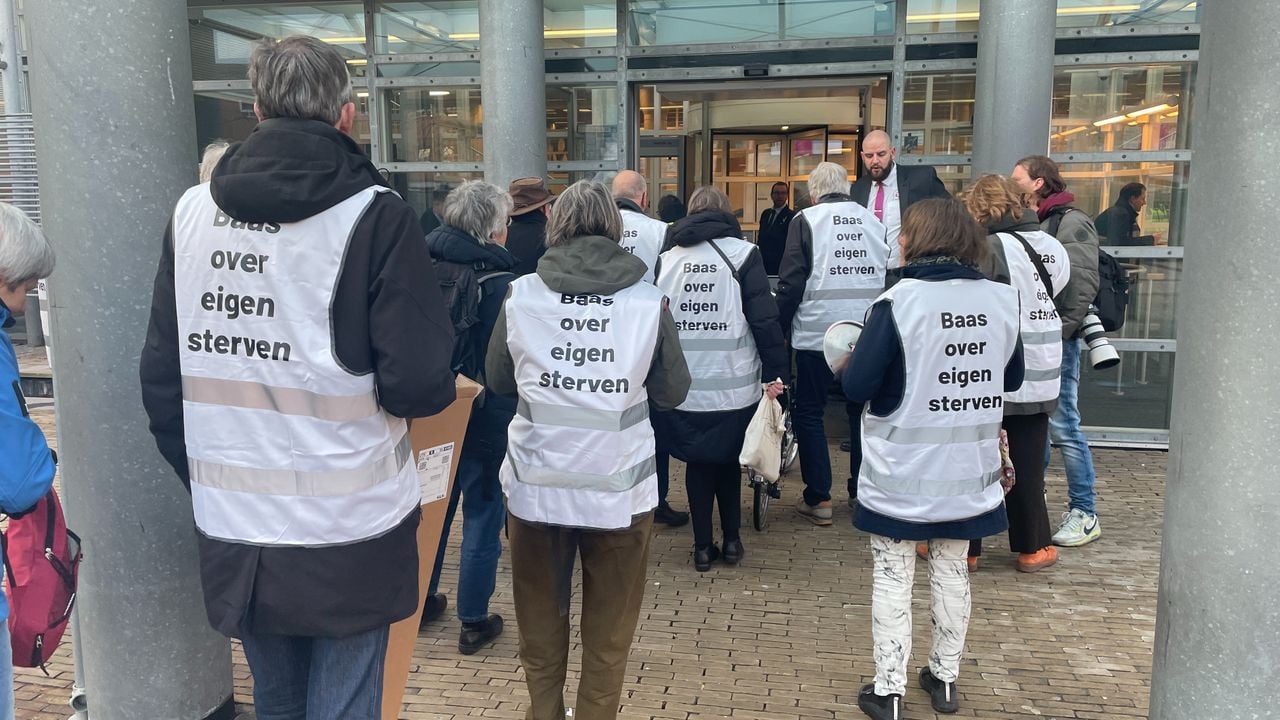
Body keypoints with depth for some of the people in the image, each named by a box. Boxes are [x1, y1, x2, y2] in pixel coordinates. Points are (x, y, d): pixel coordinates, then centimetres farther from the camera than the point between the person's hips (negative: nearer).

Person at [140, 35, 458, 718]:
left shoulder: (192, 212, 2)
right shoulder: (376, 217, -13)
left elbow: (161, 376, 5)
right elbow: (418, 385, -18)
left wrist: (205, 478, 17)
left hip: (231, 534, 5)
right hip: (348, 539, -4)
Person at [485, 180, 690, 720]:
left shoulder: (520, 295, -5)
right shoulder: (649, 301, -7)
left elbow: (498, 381, 7)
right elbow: (673, 392, 1)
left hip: (536, 486, 1)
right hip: (619, 488, -1)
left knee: (540, 622, 20)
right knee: (609, 633, 15)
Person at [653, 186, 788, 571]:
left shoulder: (667, 258, 7)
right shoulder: (743, 253, -3)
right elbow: (764, 319, -9)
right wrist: (776, 371, -4)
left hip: (681, 385, 2)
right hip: (733, 383, -2)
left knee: (698, 461, 14)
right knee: (729, 459, 17)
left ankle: (703, 546, 17)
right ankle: (731, 540, 22)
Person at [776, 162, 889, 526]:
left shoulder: (806, 219, -3)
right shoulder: (873, 220, 10)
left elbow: (792, 280, -9)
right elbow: (890, 274, 14)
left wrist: (779, 328, -2)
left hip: (818, 329, -4)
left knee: (808, 411, 7)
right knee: (863, 410, 16)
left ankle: (818, 498, 7)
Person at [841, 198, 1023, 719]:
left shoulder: (898, 302, -17)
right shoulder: (1002, 299, -2)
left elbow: (858, 388, -17)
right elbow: (1012, 379, 11)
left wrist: (850, 365, 3)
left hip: (902, 471, -4)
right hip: (968, 467, 4)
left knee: (892, 577, 9)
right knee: (951, 570, 19)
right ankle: (945, 678, 32)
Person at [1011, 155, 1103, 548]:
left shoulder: (1072, 222, -6)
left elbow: (1084, 284, -14)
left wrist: (1058, 331, -17)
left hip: (1055, 342, -7)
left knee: (1063, 426, -5)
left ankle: (1085, 514, 6)